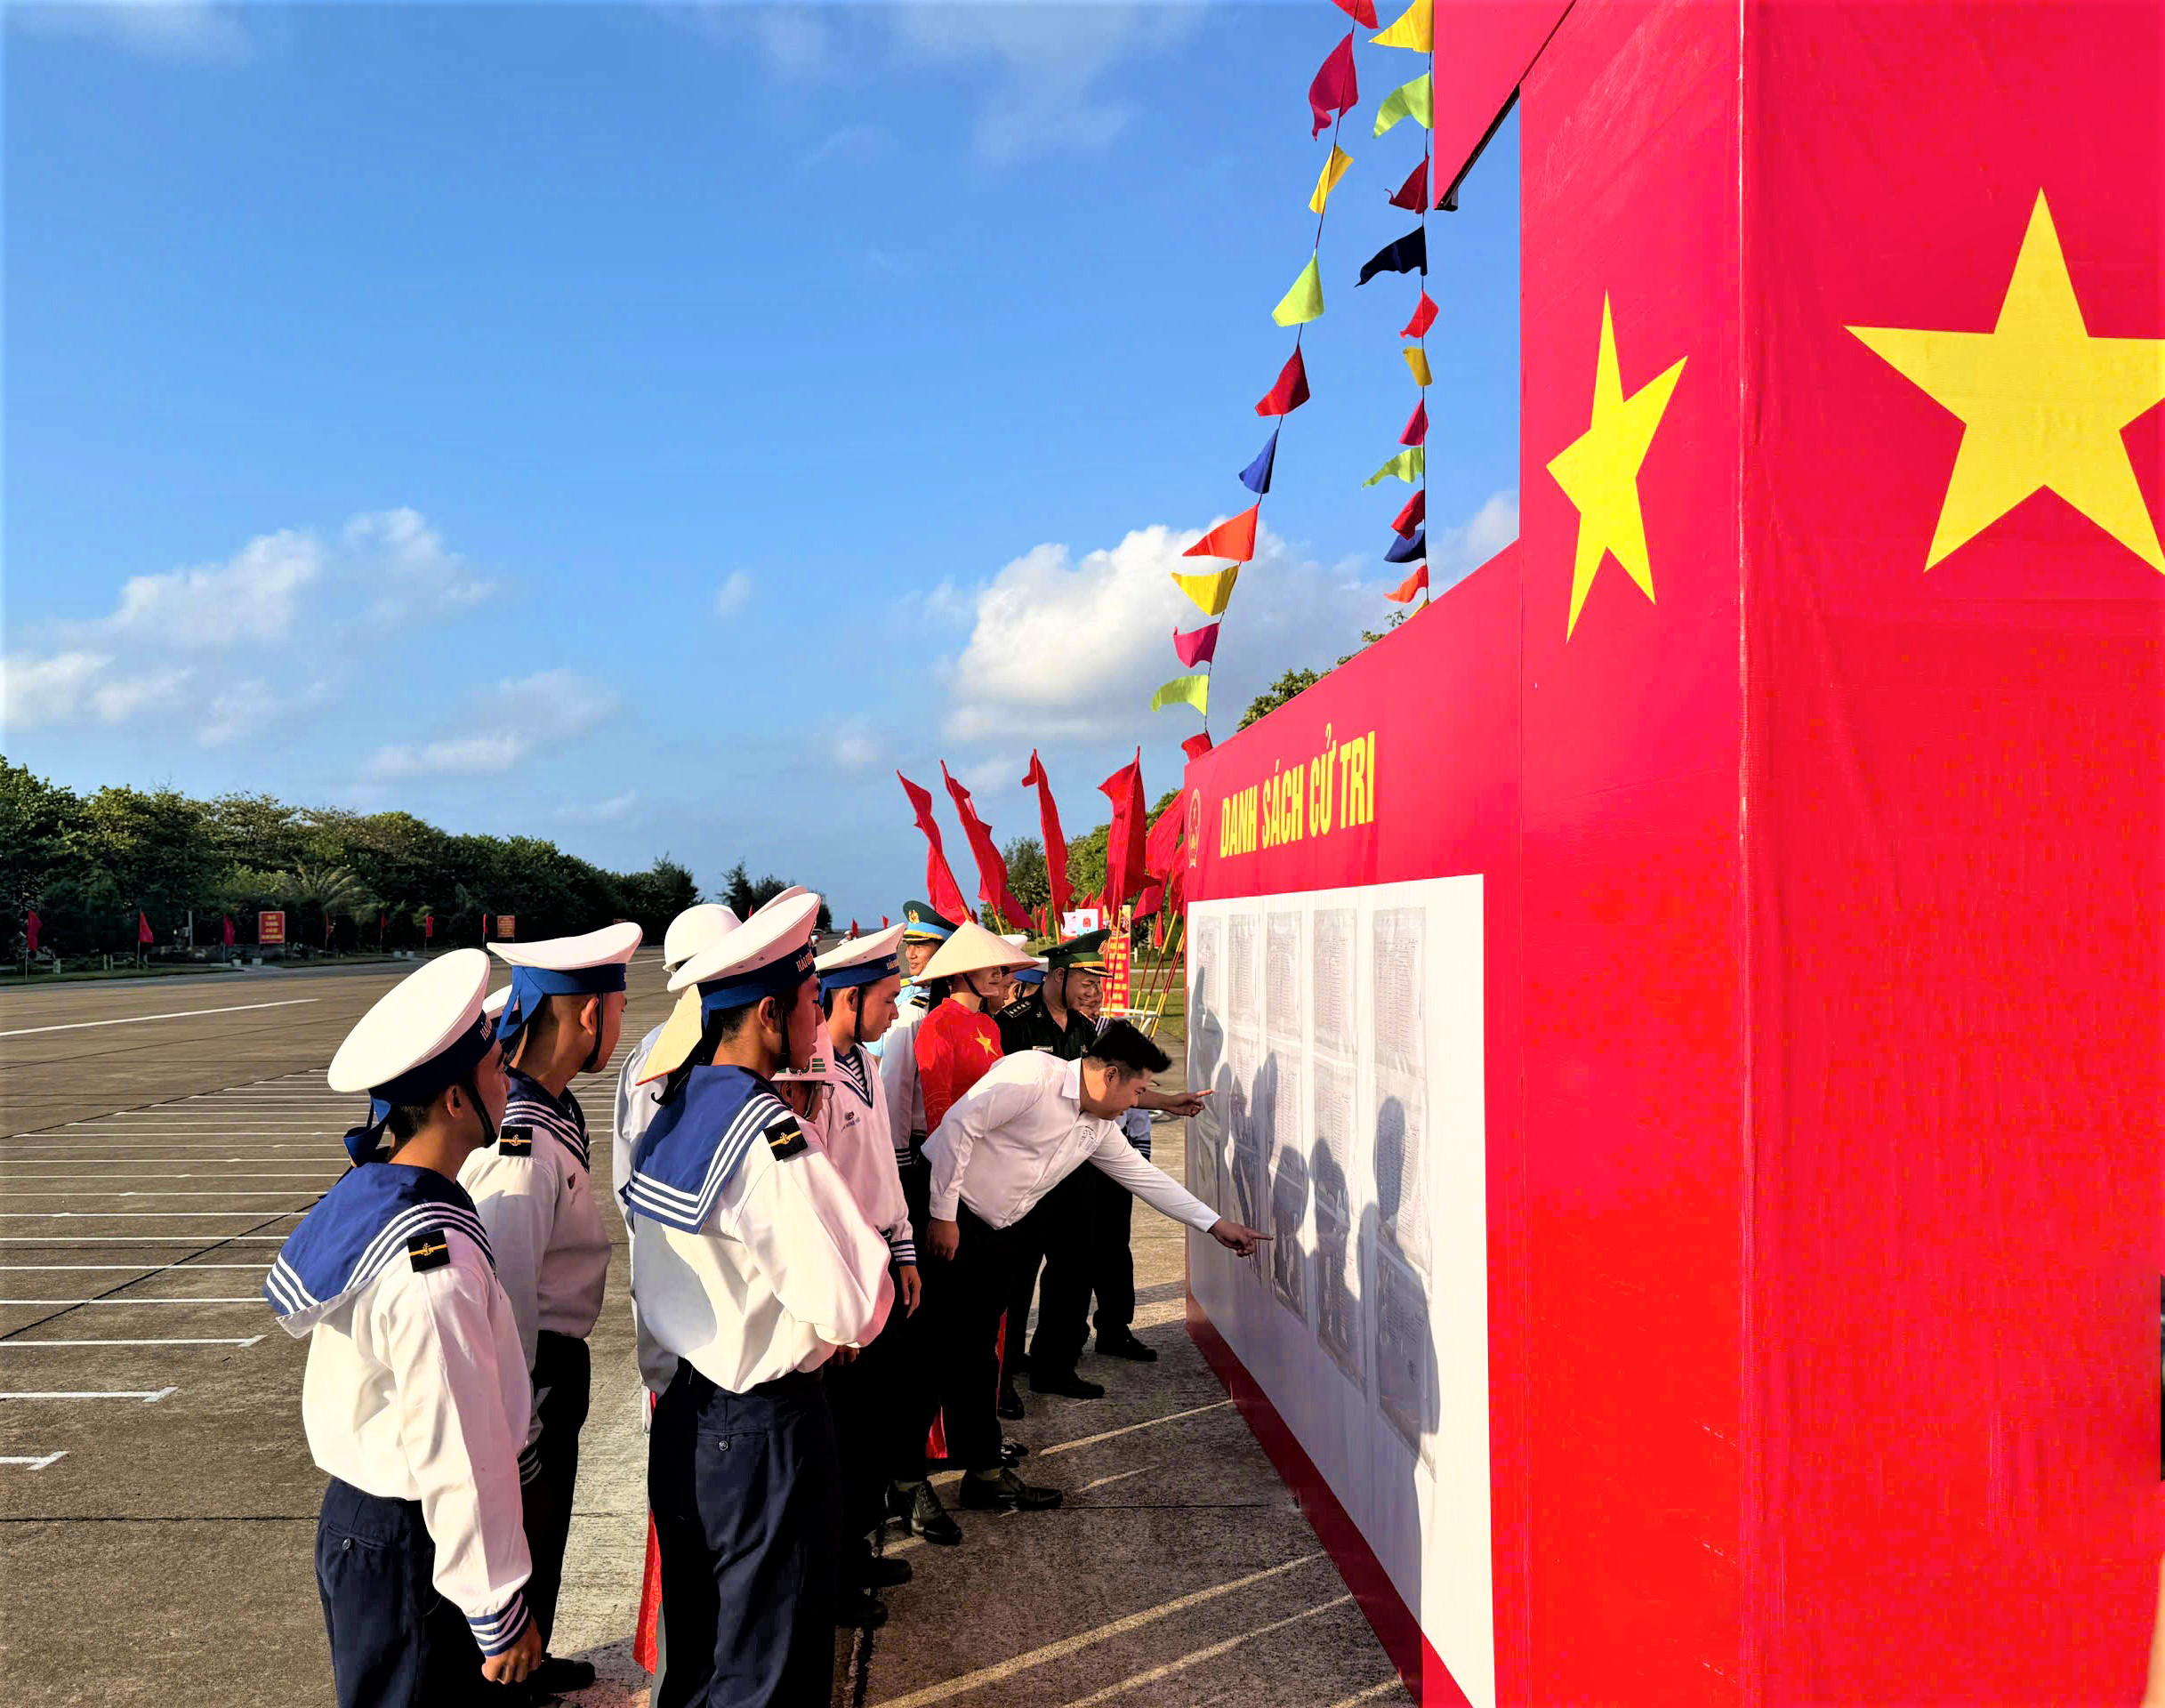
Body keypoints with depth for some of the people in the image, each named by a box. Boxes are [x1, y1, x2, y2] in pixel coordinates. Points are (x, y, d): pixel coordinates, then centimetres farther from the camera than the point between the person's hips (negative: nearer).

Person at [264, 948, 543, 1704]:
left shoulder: (364, 1195, 1)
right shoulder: (434, 1255, -28)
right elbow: (459, 1450, -24)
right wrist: (501, 1610, -15)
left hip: (355, 1519, 9)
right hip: (411, 1549, -9)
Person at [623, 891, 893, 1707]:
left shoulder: (674, 1112, 2)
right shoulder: (770, 1136, -25)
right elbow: (853, 1311, -27)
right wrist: (841, 1324, -5)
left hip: (685, 1412, 8)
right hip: (764, 1431, -8)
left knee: (695, 1640, 23)